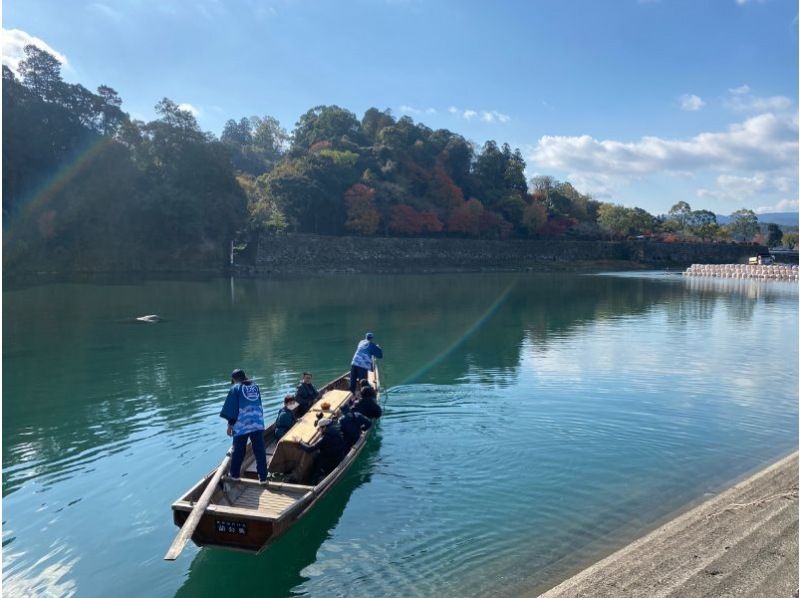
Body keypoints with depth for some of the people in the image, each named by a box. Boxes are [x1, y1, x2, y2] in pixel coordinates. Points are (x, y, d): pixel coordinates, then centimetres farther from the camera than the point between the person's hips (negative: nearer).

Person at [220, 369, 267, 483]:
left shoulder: (235, 388, -1)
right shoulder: (256, 387, 13)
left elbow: (232, 408, -3)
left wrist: (230, 424, 4)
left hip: (242, 424, -3)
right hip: (258, 423, 3)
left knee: (238, 451, 12)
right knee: (260, 451, 5)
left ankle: (234, 474, 25)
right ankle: (263, 477, 5)